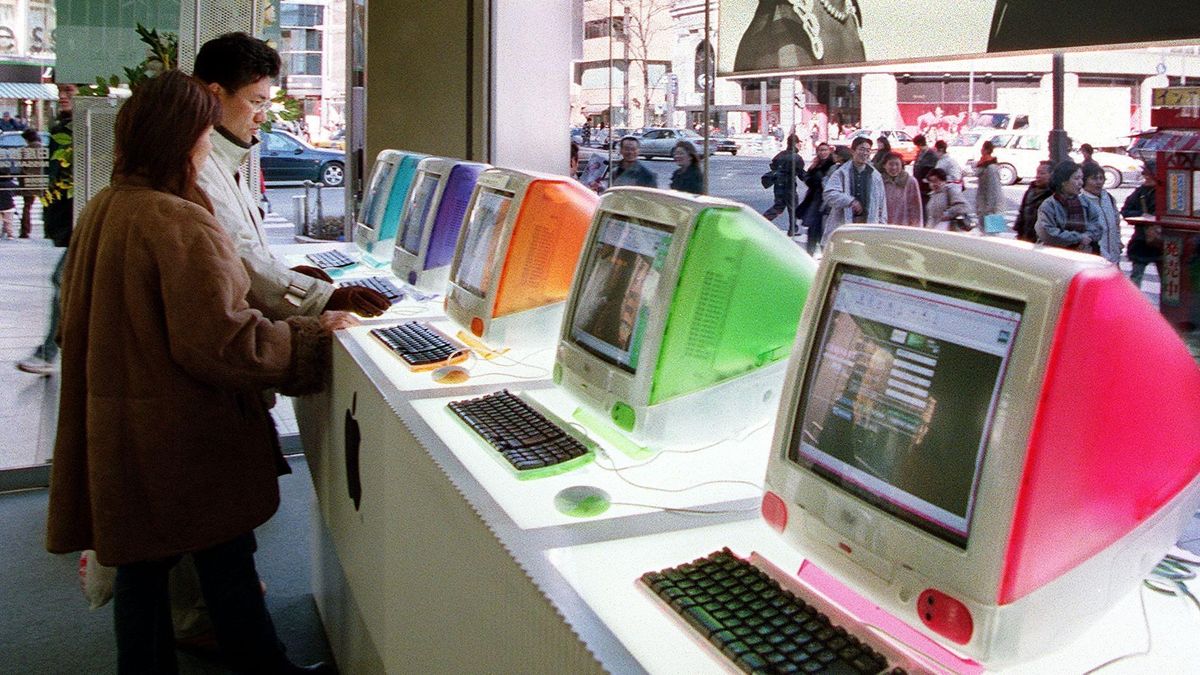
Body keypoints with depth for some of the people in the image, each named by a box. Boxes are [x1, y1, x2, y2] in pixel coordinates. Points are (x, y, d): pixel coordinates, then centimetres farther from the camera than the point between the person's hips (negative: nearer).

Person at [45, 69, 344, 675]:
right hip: (185, 437, -8)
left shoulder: (100, 211, 5)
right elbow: (223, 343, -25)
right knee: (227, 562, 8)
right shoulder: (180, 226, -23)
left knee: (141, 563, 17)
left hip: (114, 431, 8)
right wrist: (314, 335, -15)